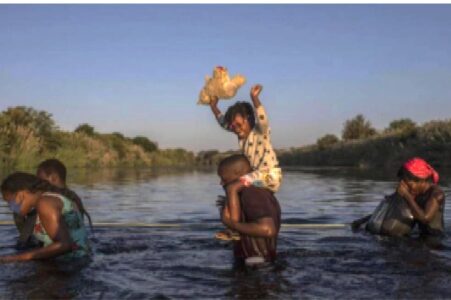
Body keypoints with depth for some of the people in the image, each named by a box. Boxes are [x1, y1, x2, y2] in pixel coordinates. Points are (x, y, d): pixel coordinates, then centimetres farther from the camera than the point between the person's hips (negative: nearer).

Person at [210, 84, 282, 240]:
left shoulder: (261, 132, -12)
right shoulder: (241, 134, 9)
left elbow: (262, 119, -34)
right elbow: (224, 122, 18)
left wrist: (255, 98, -45)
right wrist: (213, 106, 9)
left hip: (269, 175, -10)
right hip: (257, 174, 10)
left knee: (232, 188, -21)